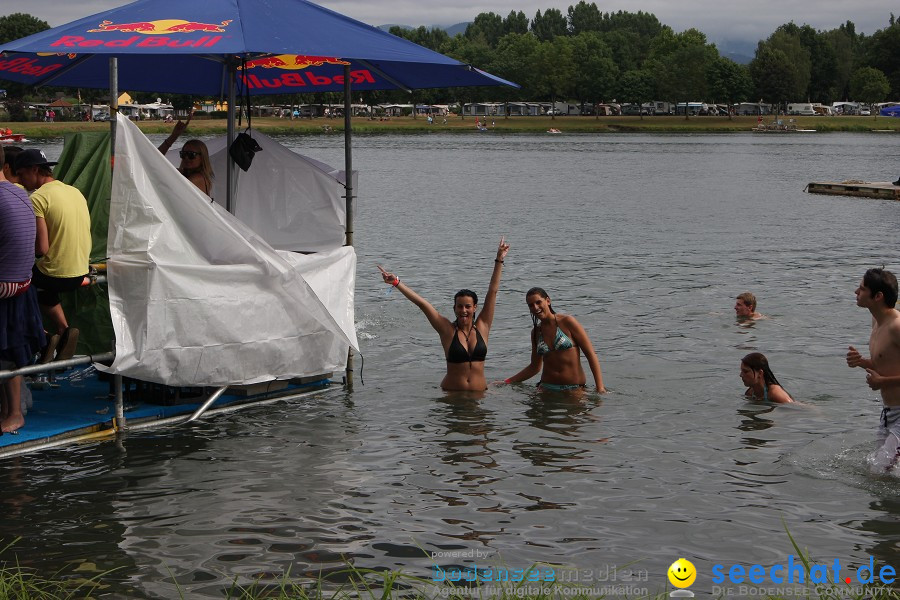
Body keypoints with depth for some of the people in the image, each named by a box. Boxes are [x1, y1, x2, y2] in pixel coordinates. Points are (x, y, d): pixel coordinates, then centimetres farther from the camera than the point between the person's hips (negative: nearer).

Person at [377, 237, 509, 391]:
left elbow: (492, 291, 5)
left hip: (479, 393, 2)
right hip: (452, 394, -2)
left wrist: (499, 260, 6)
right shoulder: (448, 330, 0)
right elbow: (421, 302, -4)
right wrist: (396, 282, -7)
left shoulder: (482, 327, 4)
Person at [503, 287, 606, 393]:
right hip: (546, 388, 3)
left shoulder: (567, 322, -5)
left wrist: (600, 387, -13)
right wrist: (506, 383, 16)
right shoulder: (536, 332, 10)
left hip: (574, 389, -3)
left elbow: (591, 355, -5)